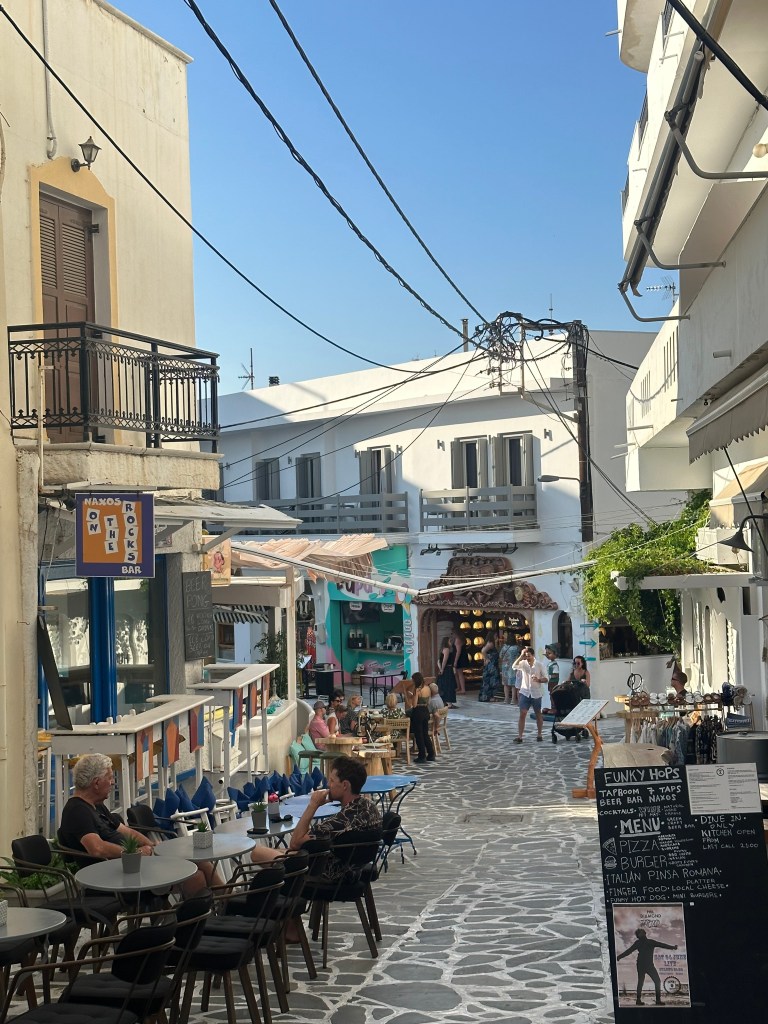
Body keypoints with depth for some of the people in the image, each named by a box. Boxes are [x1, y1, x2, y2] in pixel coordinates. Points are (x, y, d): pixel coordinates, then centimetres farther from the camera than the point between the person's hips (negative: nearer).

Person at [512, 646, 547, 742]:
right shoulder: (523, 663, -2)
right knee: (522, 714, -7)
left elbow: (545, 679, -1)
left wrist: (538, 680, -22)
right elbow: (514, 666, -22)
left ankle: (539, 735, 25)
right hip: (525, 693, 0)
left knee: (538, 714, 12)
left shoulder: (539, 665, -4)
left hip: (536, 694, 0)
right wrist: (521, 656, -26)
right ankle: (519, 736, -8)